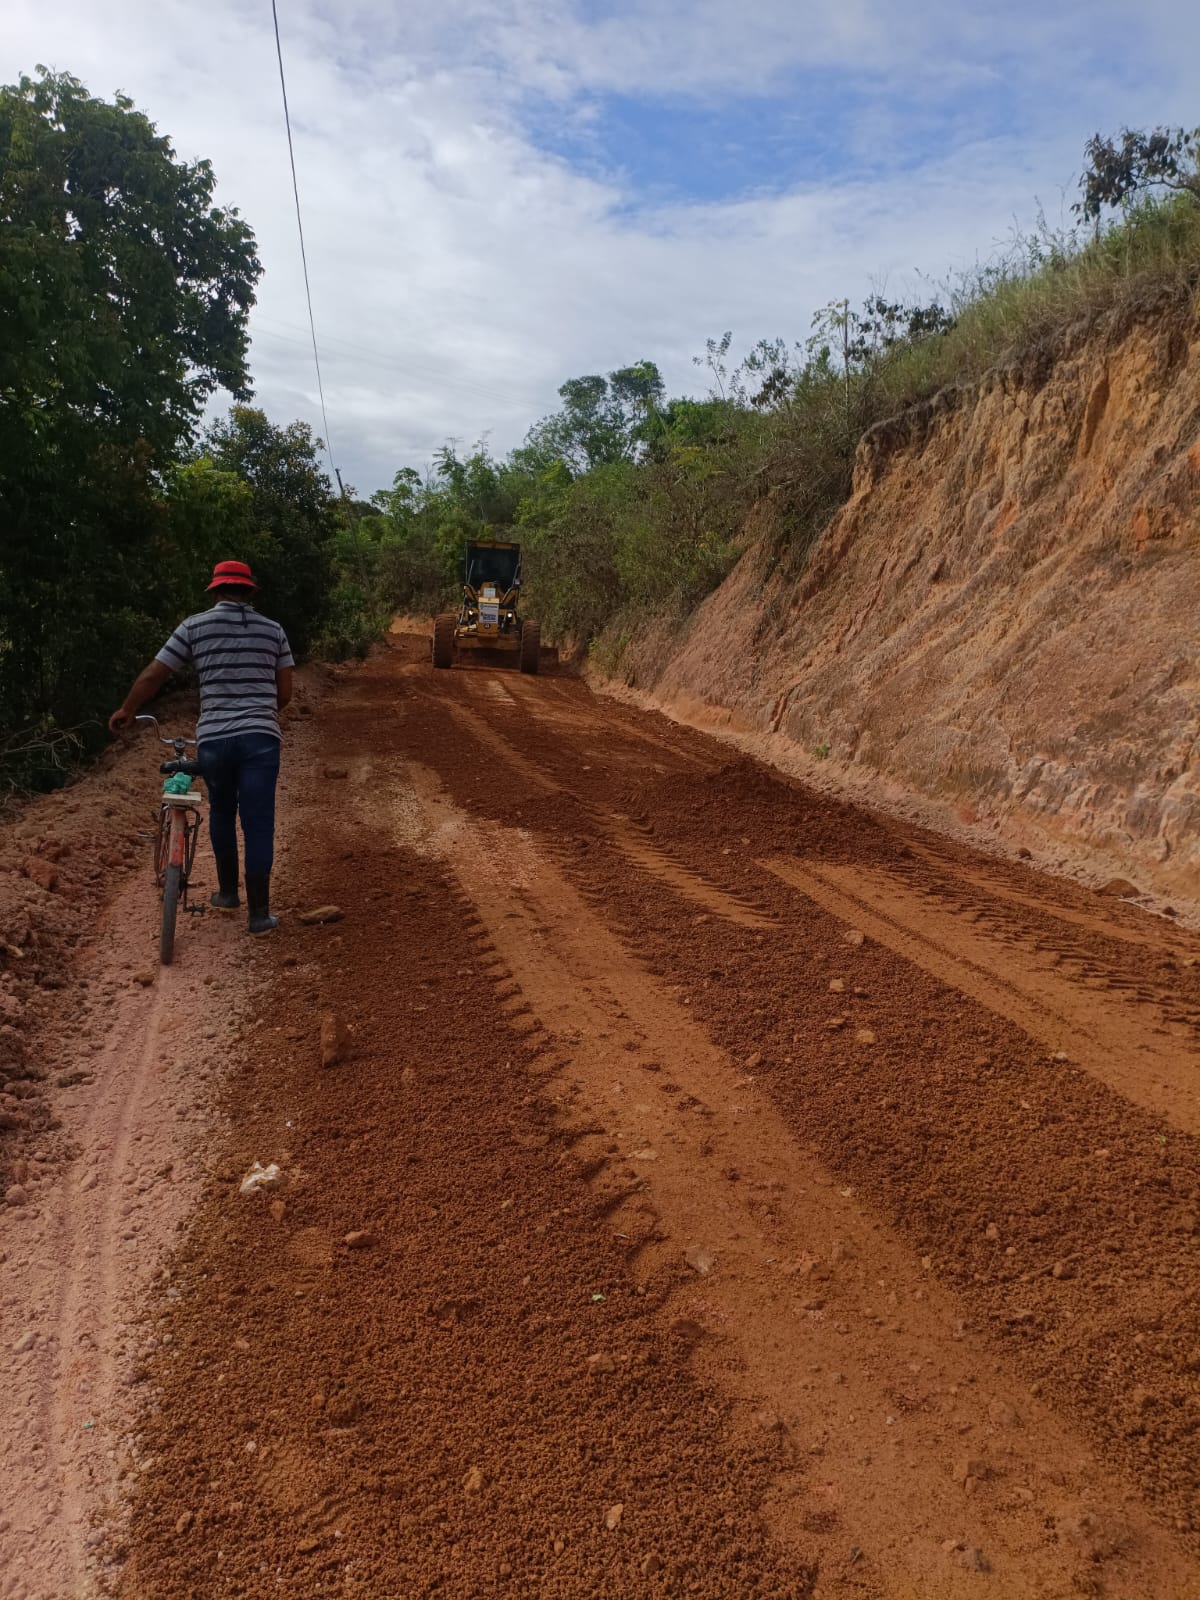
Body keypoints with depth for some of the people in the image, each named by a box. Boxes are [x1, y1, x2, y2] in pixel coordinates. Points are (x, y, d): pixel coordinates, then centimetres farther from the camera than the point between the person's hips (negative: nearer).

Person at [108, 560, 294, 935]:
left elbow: (153, 675, 7)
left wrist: (127, 711, 23)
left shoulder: (195, 625, 5)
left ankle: (227, 893, 32)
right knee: (258, 824, 2)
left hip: (213, 739, 1)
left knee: (221, 814, 23)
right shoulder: (273, 629, 9)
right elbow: (285, 692, 10)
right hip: (261, 738, 0)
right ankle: (259, 914, 5)